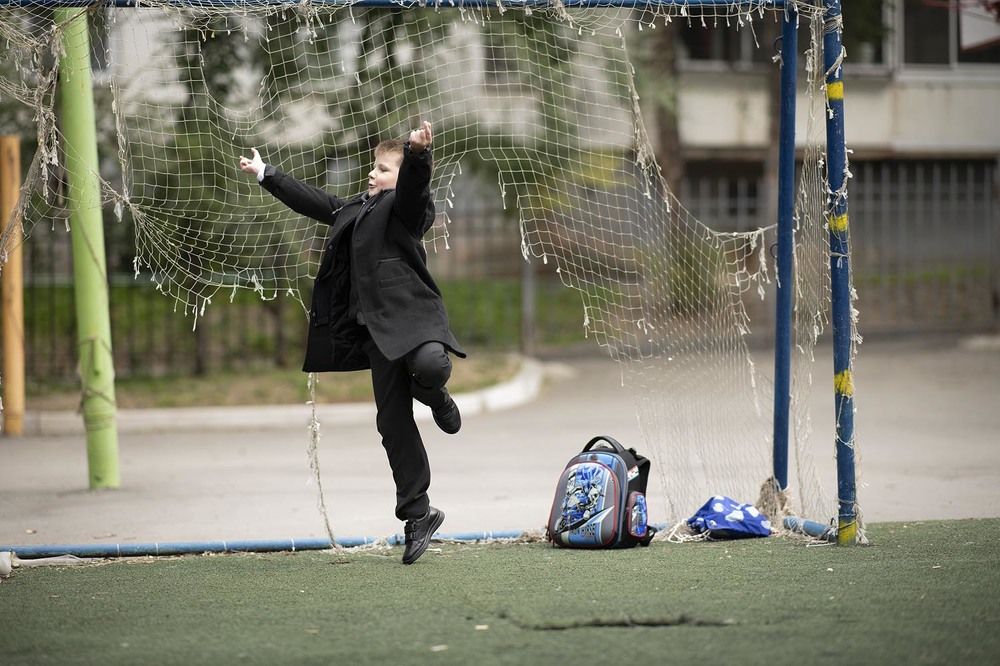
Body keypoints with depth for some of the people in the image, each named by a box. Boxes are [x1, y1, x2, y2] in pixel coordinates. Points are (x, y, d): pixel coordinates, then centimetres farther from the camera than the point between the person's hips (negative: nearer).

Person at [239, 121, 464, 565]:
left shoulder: (405, 205, 1)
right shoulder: (355, 209, 23)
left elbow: (414, 182, -21)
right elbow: (312, 201, 34)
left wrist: (417, 153, -42)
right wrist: (266, 174, 42)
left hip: (409, 314, -7)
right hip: (375, 328, 7)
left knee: (430, 364, -39)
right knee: (393, 423, 2)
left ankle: (435, 397, 0)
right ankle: (418, 515, 8)